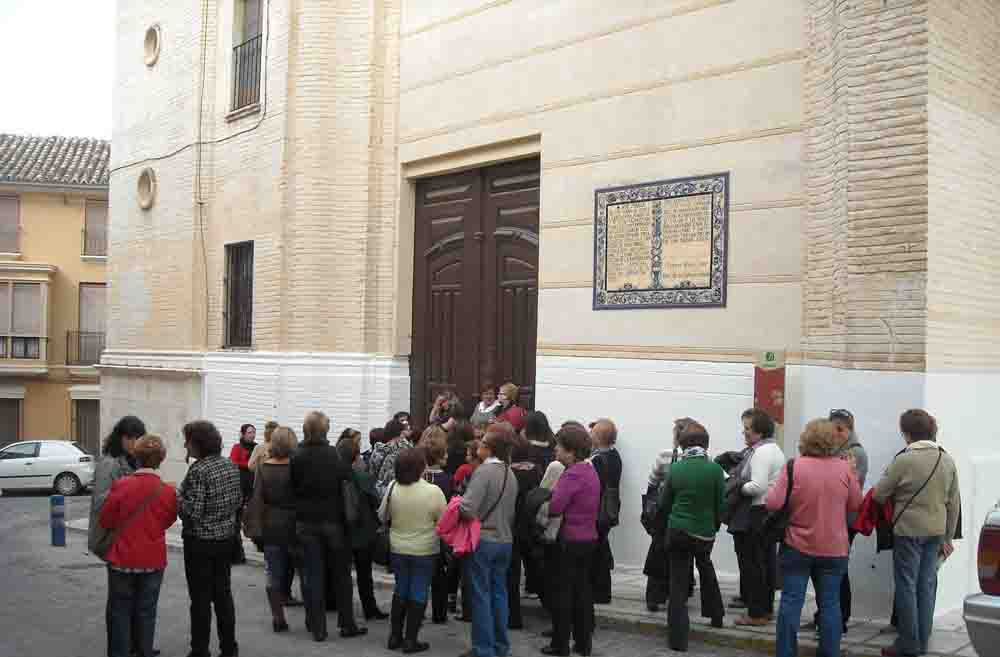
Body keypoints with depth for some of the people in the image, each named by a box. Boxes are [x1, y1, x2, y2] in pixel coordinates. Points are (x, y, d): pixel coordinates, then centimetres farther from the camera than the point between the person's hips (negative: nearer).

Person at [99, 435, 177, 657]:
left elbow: (105, 521, -5)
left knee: (121, 611, 12)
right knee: (146, 611, 14)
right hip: (153, 561, 1)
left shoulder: (121, 485, -16)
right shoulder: (168, 492, -12)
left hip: (123, 559, -1)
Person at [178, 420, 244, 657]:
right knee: (223, 594, 14)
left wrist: (176, 495, -6)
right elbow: (239, 501, 11)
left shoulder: (198, 471, -19)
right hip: (226, 538, 7)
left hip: (201, 542, -7)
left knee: (201, 599, 2)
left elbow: (192, 512, -21)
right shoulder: (230, 465, 4)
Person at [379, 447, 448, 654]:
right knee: (418, 594, 8)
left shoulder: (393, 488, -10)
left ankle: (395, 636, 23)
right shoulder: (433, 491, -20)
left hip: (398, 549, 3)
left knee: (400, 590, 19)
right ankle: (410, 640, 11)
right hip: (424, 551, -3)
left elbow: (382, 516, 3)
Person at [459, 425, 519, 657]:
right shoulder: (511, 474, 5)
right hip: (505, 541, 7)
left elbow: (468, 509, -24)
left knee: (481, 596, 2)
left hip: (483, 541, -7)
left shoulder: (484, 471, -18)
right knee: (499, 593, 15)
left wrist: (457, 505, -4)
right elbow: (511, 512, 10)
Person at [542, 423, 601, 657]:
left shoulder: (573, 474, -19)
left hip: (570, 540, -8)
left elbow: (554, 507, -26)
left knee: (563, 592, 2)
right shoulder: (590, 471, 9)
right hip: (589, 538, 8)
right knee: (583, 589, 14)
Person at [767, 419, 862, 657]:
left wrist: (771, 490, 8)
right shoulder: (845, 467, -5)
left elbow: (773, 503, -13)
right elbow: (855, 505, 5)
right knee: (830, 603, 9)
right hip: (834, 548, 2)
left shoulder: (793, 466, -12)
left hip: (797, 546, -1)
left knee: (791, 601, 5)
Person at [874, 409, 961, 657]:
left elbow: (879, 495, -8)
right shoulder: (948, 460, 3)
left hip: (908, 530, -5)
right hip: (936, 532, 5)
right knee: (927, 585, 12)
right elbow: (954, 503, 8)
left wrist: (896, 494, 16)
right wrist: (947, 538, 15)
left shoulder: (904, 460, -14)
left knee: (907, 586, 3)